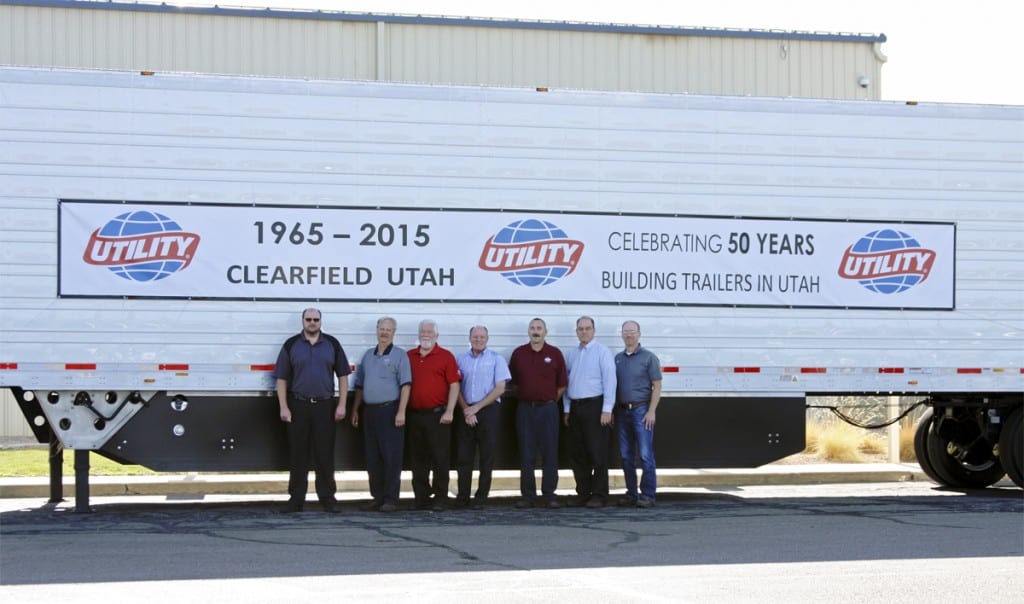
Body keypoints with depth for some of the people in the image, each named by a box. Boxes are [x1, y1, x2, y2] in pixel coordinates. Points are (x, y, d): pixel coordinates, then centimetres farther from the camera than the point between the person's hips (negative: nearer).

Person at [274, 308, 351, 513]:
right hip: (298, 406, 0)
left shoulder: (332, 344, 8)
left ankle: (327, 498, 7)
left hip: (325, 406, 0)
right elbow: (282, 378, 4)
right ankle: (296, 499, 7)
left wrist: (341, 405, -1)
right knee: (298, 455, 2)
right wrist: (283, 408, -4)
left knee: (325, 454, 1)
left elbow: (343, 375, 8)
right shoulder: (291, 345, 6)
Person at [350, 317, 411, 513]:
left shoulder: (399, 355, -1)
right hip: (369, 411, 6)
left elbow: (405, 385, -8)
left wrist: (401, 412, -16)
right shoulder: (368, 355, 17)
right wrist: (355, 410, 16)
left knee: (391, 457, -6)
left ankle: (391, 499, -3)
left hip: (389, 410, -6)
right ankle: (377, 497, 14)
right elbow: (360, 385, 21)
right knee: (372, 458, 7)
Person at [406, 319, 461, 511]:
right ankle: (421, 497, 14)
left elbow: (454, 385, -3)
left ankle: (440, 498, 2)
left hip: (437, 414, -4)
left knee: (440, 458, -3)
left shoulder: (445, 357, 1)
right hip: (414, 414, 4)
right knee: (418, 458, 8)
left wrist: (449, 412, -11)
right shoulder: (409, 357, 13)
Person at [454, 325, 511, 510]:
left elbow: (500, 388, -2)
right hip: (466, 411, 2)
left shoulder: (496, 359, 4)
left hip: (488, 410, -2)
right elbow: (456, 387, 7)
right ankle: (462, 496, 4)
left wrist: (477, 407, -8)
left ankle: (481, 497, 4)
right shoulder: (461, 359, 11)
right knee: (463, 455, 0)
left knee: (487, 456, -1)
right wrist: (466, 410, -7)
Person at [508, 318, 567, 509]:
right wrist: (527, 397, 8)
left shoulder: (555, 354, 3)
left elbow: (561, 384, 6)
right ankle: (527, 496, 5)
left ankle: (549, 495, 2)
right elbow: (513, 381, 12)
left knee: (549, 453, -2)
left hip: (548, 407, -1)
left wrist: (550, 401, 6)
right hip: (525, 408, 1)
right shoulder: (518, 354, 6)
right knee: (526, 454, 1)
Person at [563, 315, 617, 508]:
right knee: (577, 454, 8)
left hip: (594, 406, -6)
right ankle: (583, 494, 16)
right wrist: (567, 409, 13)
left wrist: (607, 410, -14)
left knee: (597, 454, -5)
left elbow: (609, 381, -8)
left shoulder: (602, 352, -3)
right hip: (575, 407, 6)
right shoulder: (572, 355, 15)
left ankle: (599, 495, -1)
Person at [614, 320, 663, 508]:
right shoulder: (618, 358, 14)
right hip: (622, 411, 5)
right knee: (626, 456, 6)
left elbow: (657, 387, -3)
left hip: (641, 410, -5)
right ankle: (631, 494, 12)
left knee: (645, 455, -9)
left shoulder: (648, 357, 0)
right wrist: (612, 411, 9)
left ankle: (647, 495, -7)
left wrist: (651, 412, -12)